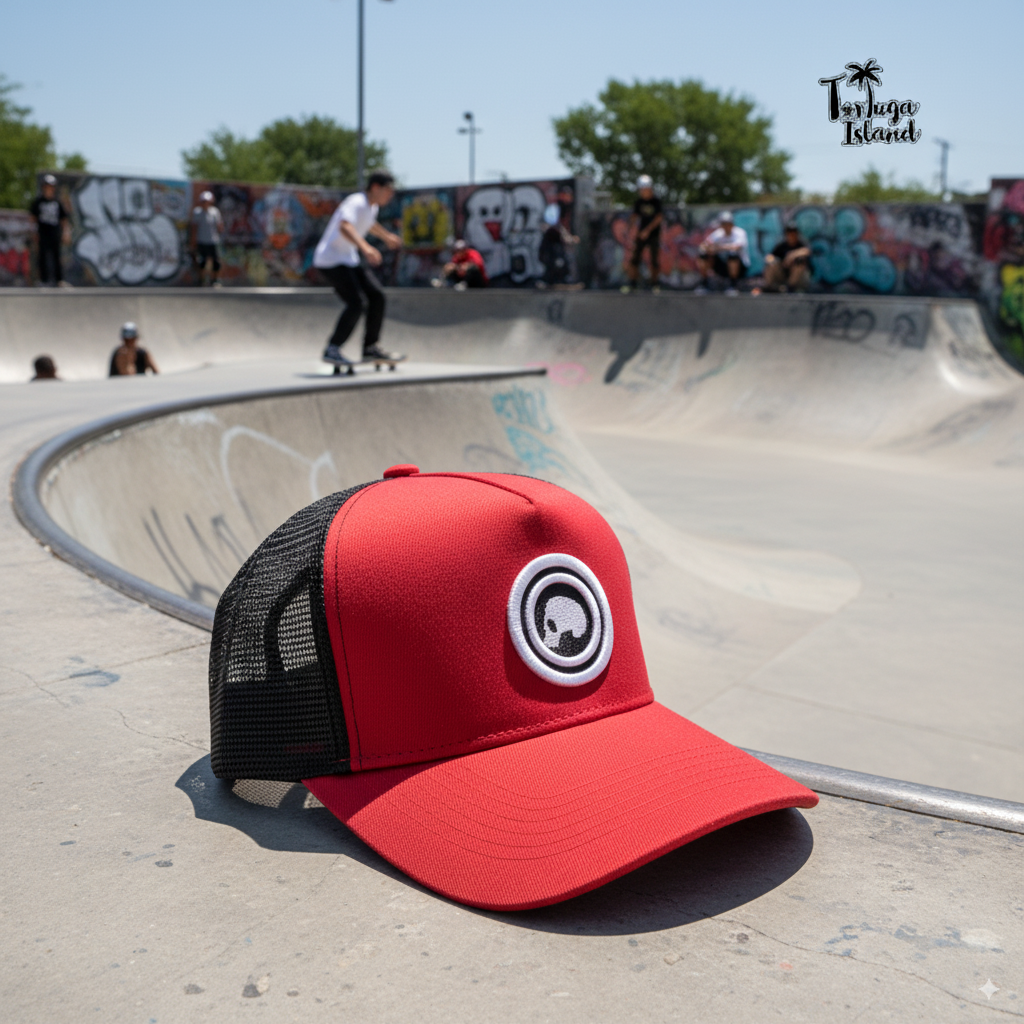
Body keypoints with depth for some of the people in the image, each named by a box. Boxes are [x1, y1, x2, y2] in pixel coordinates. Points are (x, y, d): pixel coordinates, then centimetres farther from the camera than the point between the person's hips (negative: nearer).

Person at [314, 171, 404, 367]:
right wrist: (365, 248, -54)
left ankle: (371, 348, 9)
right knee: (356, 304, -21)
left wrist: (386, 236, 52)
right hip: (330, 260, -10)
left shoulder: (372, 207, 11)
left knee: (377, 295, 3)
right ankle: (332, 350, -14)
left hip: (349, 259, 10)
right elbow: (344, 227, -40)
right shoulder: (356, 203, -19)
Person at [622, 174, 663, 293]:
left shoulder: (656, 202, -8)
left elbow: (658, 218, -13)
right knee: (635, 257, -2)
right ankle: (633, 282, 6)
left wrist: (648, 230, -19)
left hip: (654, 234, -3)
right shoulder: (639, 202, 3)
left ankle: (654, 283, 10)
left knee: (655, 259, -1)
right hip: (641, 234, 3)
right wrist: (632, 224, -15)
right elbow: (635, 215, 6)